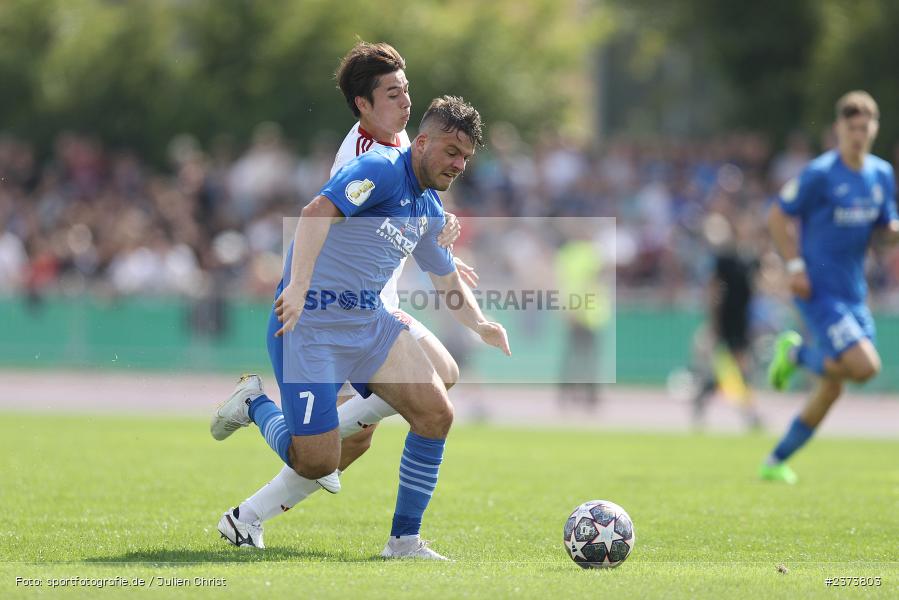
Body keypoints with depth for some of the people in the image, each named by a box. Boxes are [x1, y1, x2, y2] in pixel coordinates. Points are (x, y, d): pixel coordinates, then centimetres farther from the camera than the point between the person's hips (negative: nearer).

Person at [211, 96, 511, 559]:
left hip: (370, 321, 8)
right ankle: (254, 404, 20)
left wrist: (481, 326, 6)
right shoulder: (382, 170, -13)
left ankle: (404, 540, 3)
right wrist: (298, 287, -40)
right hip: (307, 321, -8)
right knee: (317, 465, -12)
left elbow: (447, 281, 26)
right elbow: (318, 212, -29)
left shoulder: (431, 210, 14)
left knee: (436, 413, -9)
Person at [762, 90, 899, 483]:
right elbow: (778, 216, -6)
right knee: (864, 366, -21)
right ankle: (798, 354, 6)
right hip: (818, 290, -7)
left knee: (832, 386, 9)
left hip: (853, 293, 7)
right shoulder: (820, 174, -12)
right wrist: (795, 266, -14)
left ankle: (776, 462, 22)